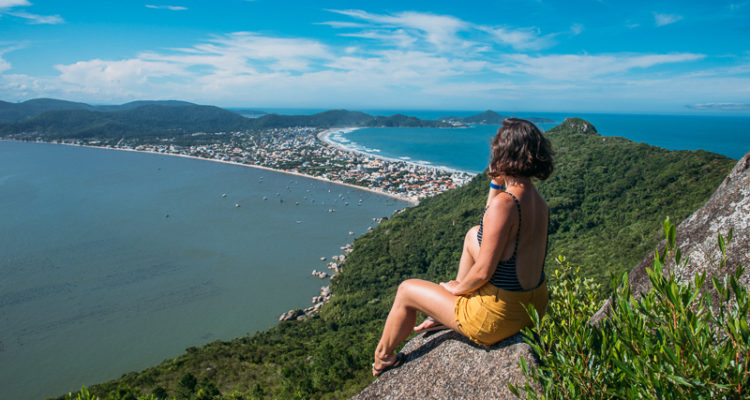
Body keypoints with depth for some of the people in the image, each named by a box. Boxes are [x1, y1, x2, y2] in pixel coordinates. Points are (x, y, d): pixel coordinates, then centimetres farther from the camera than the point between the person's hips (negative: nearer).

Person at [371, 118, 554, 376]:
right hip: (535, 304, 8)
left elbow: (483, 272, -24)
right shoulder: (539, 202, 0)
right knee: (473, 234, 25)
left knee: (406, 291, 10)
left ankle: (382, 359, 36)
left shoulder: (505, 202, -27)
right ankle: (446, 314, 36)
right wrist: (495, 184, 8)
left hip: (498, 316, -8)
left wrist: (458, 287, -3)